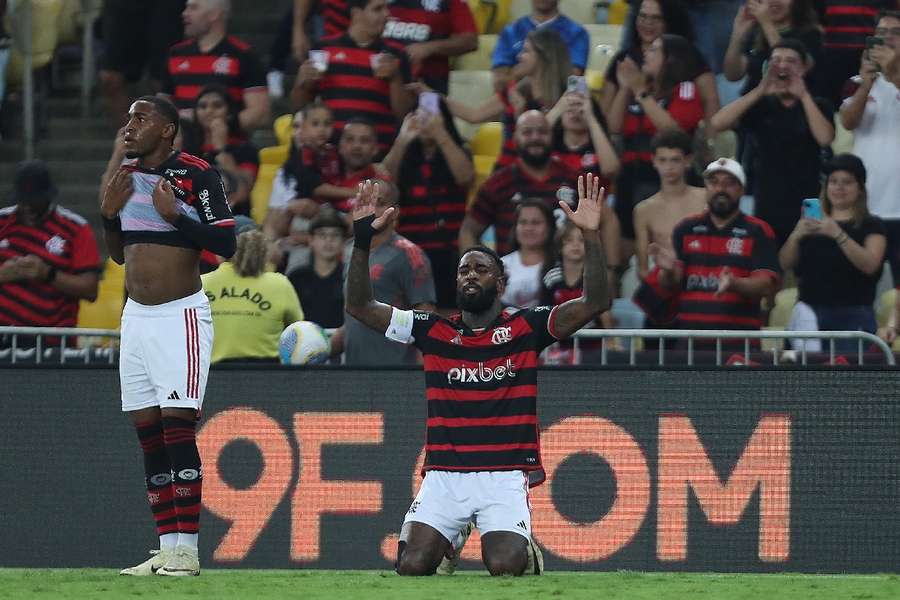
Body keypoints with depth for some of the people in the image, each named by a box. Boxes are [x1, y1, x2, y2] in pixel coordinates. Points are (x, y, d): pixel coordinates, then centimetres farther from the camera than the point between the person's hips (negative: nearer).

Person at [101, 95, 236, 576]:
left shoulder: (197, 175, -9)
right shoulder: (125, 176, 12)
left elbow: (226, 244, -13)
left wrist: (174, 215, -20)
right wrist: (109, 214, 3)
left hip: (180, 314, -7)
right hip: (137, 315, 7)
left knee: (177, 427, -12)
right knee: (147, 432, 5)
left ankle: (186, 549, -12)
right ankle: (166, 549, 7)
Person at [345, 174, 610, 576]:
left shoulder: (525, 328, 5)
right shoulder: (434, 331, 10)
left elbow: (595, 303, -6)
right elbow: (360, 306, 8)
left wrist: (591, 237, -18)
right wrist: (362, 242, -4)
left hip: (505, 478, -2)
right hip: (444, 477, 2)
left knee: (504, 569, -23)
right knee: (411, 568, -16)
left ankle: (524, 550, 16)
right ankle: (443, 547, 22)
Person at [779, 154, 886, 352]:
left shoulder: (871, 226, 6)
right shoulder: (811, 224, 17)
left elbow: (870, 264, -11)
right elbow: (785, 264, 9)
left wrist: (837, 234, -21)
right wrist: (796, 235, -11)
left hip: (853, 318, -3)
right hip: (811, 315, 3)